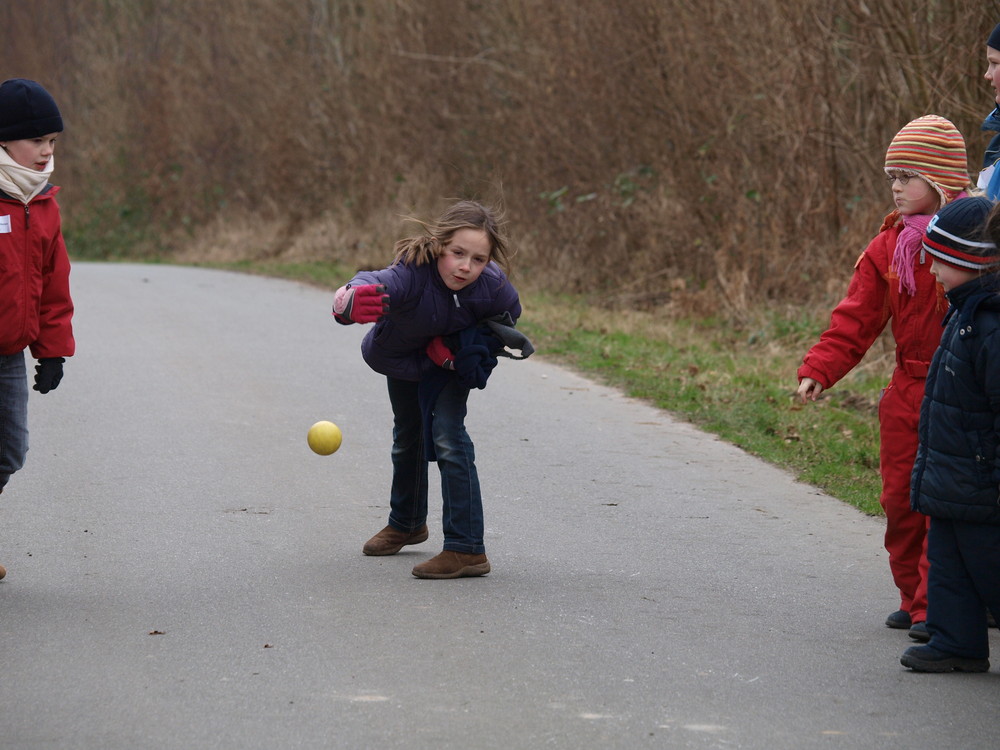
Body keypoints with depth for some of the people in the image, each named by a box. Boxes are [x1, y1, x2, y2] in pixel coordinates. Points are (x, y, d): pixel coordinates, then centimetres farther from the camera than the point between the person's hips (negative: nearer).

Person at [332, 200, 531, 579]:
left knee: (447, 436, -21)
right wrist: (351, 302, -89)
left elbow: (509, 315, -10)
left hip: (450, 362, -1)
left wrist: (467, 345, -25)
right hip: (401, 358, 1)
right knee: (408, 438, 23)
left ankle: (467, 549, -16)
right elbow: (372, 285, -65)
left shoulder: (492, 285, -34)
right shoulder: (412, 273, -44)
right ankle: (406, 524, 49)